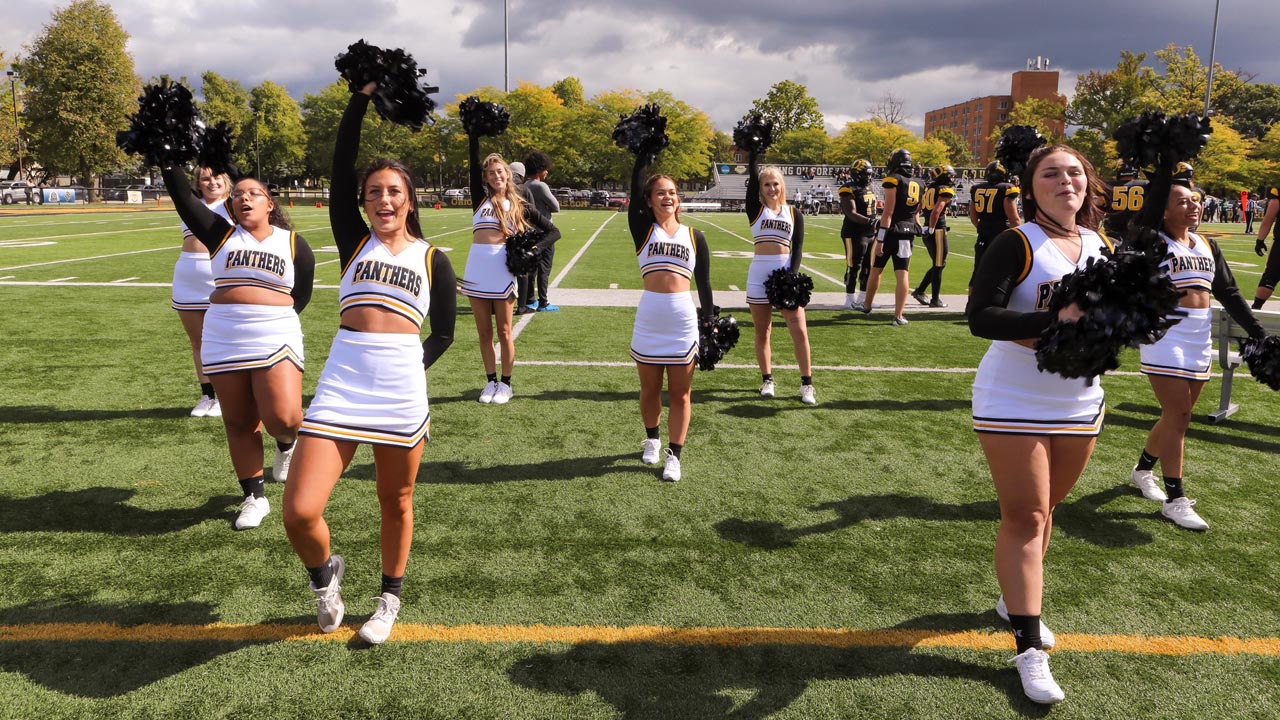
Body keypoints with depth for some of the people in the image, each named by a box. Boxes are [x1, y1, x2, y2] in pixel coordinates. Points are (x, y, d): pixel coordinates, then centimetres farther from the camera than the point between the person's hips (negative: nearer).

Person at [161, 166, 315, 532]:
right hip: (222, 344, 2)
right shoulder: (221, 234, 6)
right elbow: (183, 198, -2)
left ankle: (286, 443, 21)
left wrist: (273, 314, 5)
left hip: (276, 342, -2)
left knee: (283, 418, -17)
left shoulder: (294, 244, 5)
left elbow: (301, 295, 13)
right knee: (239, 423, 7)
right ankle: (254, 497, 20)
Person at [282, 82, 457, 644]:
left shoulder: (432, 260, 8)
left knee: (396, 503, 13)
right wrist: (361, 97, -3)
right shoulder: (354, 242, 9)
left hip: (403, 393, 0)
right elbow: (340, 169, 0)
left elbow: (444, 330, 14)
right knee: (299, 513, -7)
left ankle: (389, 598, 36)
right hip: (340, 388, 0)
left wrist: (411, 366, 1)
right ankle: (324, 574, 26)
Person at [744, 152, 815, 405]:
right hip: (759, 274, 0)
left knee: (799, 331, -4)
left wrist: (792, 276, -10)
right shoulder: (755, 209, 5)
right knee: (762, 331, 7)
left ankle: (807, 383, 6)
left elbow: (798, 248, 2)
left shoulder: (794, 214, 7)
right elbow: (752, 176, -6)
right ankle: (767, 380, 21)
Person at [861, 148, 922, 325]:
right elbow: (916, 213, 16)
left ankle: (867, 305, 29)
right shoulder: (917, 184, 9)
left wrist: (880, 239, -16)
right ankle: (898, 315, -3)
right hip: (908, 233, 5)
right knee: (902, 274, 1)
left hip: (891, 232, -5)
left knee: (876, 270, 13)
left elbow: (888, 212, -16)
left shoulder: (893, 180, -11)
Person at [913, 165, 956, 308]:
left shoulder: (929, 188, 14)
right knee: (939, 266, 1)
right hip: (938, 230, -8)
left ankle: (919, 291, 17)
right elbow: (936, 211, -21)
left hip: (928, 231, 8)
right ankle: (935, 300, 6)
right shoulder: (946, 191, -10)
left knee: (938, 264, 18)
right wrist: (931, 230, -14)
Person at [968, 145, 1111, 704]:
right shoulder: (1016, 244, -13)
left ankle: (1015, 600, 38)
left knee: (1042, 510, 17)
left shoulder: (1101, 248, 5)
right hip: (1015, 403, -6)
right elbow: (981, 317, -24)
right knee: (1024, 519, -3)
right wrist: (1055, 320, -33)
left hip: (1079, 404, 6)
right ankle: (1029, 649, 4)